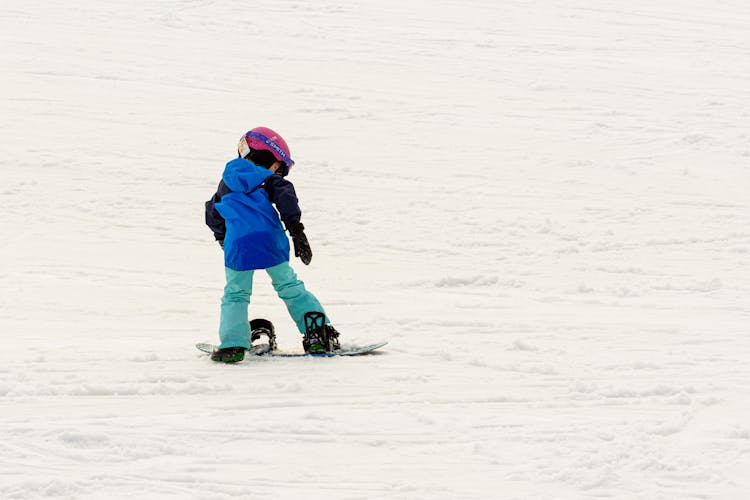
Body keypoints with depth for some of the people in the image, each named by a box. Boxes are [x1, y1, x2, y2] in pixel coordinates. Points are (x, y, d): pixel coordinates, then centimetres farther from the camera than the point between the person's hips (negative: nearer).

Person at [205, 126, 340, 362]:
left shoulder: (226, 185, 27)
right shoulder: (267, 179, 13)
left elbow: (213, 216, 37)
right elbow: (285, 198, -5)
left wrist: (223, 238, 54)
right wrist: (296, 231, -9)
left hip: (237, 246, 1)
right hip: (271, 241, -1)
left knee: (235, 295, 13)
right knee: (289, 287, 12)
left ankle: (232, 345, -1)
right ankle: (318, 334, 8)